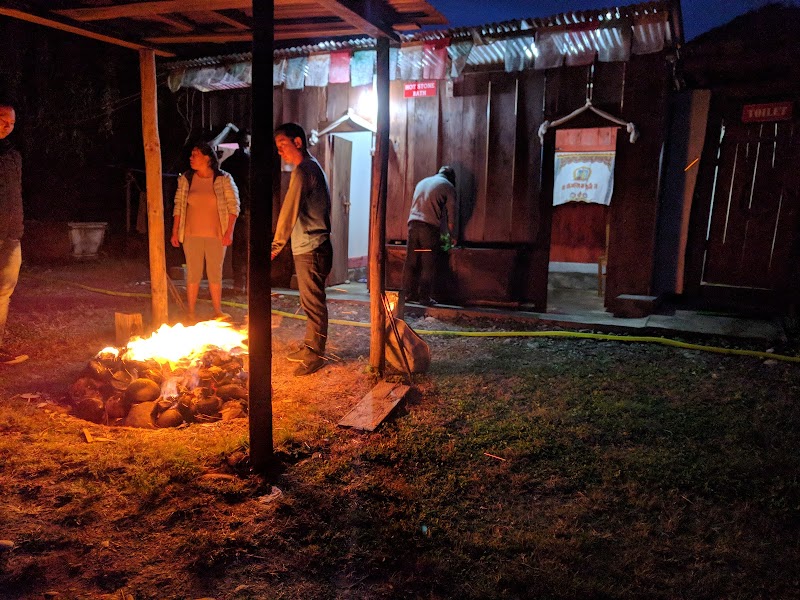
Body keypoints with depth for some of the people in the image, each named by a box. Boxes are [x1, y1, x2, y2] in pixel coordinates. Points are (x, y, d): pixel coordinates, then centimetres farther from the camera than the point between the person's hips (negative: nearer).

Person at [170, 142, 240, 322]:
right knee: (193, 273, 3)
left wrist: (229, 232, -10)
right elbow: (178, 206, 8)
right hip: (192, 234, 1)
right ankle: (190, 313, 10)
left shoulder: (223, 179, -2)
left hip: (216, 235, -1)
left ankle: (218, 311, 16)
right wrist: (175, 232, 3)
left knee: (215, 273, 6)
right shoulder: (186, 179, 5)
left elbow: (233, 206, -3)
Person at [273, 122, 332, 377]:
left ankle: (315, 355, 3)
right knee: (310, 302, 16)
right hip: (309, 248, 10)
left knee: (313, 303, -4)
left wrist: (276, 245, -14)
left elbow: (290, 211, -18)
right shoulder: (314, 167, 19)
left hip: (310, 249, -10)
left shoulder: (303, 170, -13)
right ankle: (310, 347, 27)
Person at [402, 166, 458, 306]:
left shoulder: (422, 182, 25)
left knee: (411, 262, 6)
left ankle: (409, 294, 8)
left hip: (413, 224, 5)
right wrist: (452, 236, 18)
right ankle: (424, 297, -2)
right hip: (430, 227, -5)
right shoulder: (448, 187, 8)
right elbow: (450, 215, 8)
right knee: (428, 265, -2)